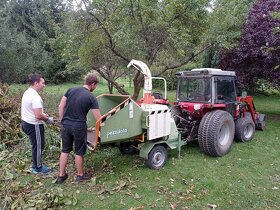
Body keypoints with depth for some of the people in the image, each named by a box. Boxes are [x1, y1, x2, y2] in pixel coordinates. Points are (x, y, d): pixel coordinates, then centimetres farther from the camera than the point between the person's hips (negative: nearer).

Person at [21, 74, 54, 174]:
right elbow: (38, 116, -28)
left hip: (26, 122, 10)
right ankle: (38, 168, 23)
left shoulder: (27, 92, 6)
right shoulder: (35, 97, -26)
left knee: (36, 145, 22)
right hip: (34, 125, -10)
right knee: (38, 146, 7)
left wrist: (43, 114, 15)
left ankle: (36, 165, 35)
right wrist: (48, 119, -11)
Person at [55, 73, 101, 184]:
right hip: (79, 127, -5)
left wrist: (62, 121, 13)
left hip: (66, 125, 5)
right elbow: (98, 118, -8)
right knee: (79, 152, 12)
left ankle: (61, 176, 27)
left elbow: (60, 107, 4)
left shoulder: (71, 90, 3)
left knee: (65, 150, 18)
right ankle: (80, 175, 29)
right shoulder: (91, 98, -9)